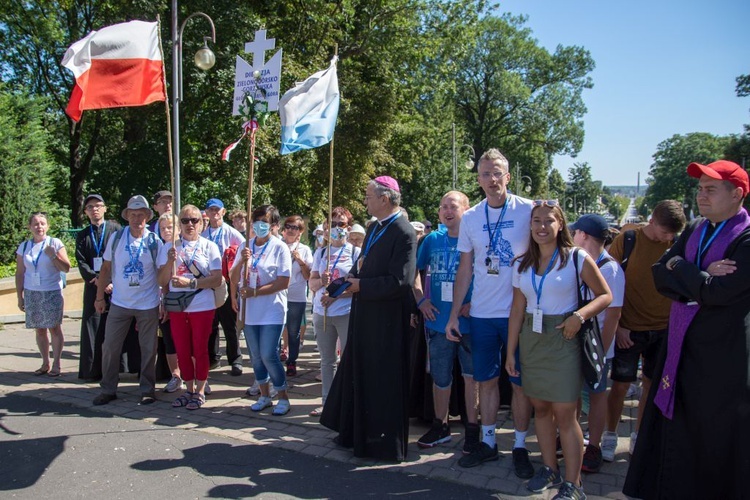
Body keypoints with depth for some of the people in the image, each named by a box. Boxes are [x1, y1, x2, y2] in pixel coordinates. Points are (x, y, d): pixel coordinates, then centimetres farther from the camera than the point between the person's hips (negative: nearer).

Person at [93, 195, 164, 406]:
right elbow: (106, 268, 4)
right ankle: (108, 389, 21)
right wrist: (100, 297, 3)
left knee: (148, 349, 8)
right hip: (119, 303, 1)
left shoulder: (155, 242, -5)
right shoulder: (116, 237, -2)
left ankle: (147, 389, 22)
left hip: (148, 305, -1)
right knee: (110, 346, 6)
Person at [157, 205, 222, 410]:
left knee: (200, 350, 5)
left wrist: (191, 282, -18)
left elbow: (217, 279, -8)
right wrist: (170, 261, -16)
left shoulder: (209, 246, -1)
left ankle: (200, 391, 18)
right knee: (182, 351, 10)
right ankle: (189, 389, 26)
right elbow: (162, 281, 1)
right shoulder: (169, 247, 5)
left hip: (202, 307, -3)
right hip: (177, 307, 3)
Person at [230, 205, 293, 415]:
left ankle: (283, 396, 10)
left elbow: (284, 282, -13)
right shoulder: (245, 246, 6)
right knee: (256, 356, 12)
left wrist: (255, 292, -18)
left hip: (272, 312, -5)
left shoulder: (280, 247, -8)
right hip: (250, 311, 5)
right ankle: (264, 395, 27)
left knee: (268, 355, -7)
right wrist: (242, 261, -14)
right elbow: (233, 278, 5)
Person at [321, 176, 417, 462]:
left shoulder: (403, 233, -17)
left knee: (383, 382, 3)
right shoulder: (374, 228, 11)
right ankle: (357, 432, 34)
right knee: (360, 376, 18)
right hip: (364, 315, 9)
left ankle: (385, 441, 19)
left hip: (387, 320, -9)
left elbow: (400, 281, -24)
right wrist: (352, 277, -1)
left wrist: (361, 286, -16)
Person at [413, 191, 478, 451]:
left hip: (468, 321, -3)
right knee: (440, 377, 14)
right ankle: (440, 426, 30)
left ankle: (472, 428, 22)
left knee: (471, 376, 8)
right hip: (438, 320, 4)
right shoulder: (432, 240, 5)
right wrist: (421, 299, 4)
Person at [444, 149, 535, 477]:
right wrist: (454, 315, 5)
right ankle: (488, 442, 26)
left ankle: (520, 446, 21)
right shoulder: (470, 218, 5)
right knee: (486, 379, 12)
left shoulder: (528, 210, -6)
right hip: (482, 314, 3)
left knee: (520, 382, 6)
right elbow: (465, 271, 9)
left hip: (519, 313, -3)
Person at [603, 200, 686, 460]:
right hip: (629, 330, -3)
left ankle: (639, 435, 28)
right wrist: (616, 326, -9)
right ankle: (610, 435, 21)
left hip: (663, 330, 3)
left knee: (653, 384, 11)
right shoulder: (627, 240, -8)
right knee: (621, 384, 3)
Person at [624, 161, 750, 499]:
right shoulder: (695, 231, 9)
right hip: (682, 350, 7)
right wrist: (698, 279, -14)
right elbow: (661, 277, 2)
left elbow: (716, 291, -23)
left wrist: (679, 267, -10)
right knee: (674, 434, 14)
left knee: (720, 440, 9)